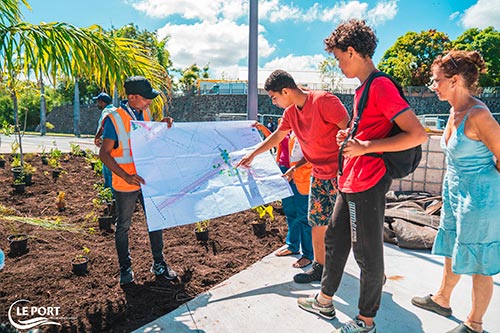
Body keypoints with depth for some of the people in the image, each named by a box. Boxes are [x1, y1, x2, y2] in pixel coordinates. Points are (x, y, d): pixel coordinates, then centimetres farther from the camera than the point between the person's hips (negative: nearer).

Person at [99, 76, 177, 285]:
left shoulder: (145, 113, 3)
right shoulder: (114, 119, -15)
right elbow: (104, 153, -15)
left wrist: (163, 125, -1)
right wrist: (126, 176, -26)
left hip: (147, 179, 6)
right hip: (125, 184, -5)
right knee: (123, 226, 11)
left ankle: (159, 264, 28)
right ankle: (125, 269, 29)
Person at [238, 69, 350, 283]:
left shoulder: (323, 100, -18)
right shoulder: (290, 112, 7)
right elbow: (277, 136, 21)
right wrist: (252, 154, 24)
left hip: (340, 172, -8)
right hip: (319, 174, 8)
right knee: (317, 222, 13)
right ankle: (319, 267, 30)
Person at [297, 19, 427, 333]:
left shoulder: (381, 86, -16)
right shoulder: (362, 88, 14)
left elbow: (418, 134, -22)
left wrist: (364, 146, -22)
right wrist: (349, 135, 9)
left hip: (368, 185, -10)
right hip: (350, 183, 10)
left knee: (368, 254, 5)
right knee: (335, 240, 19)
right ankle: (324, 301, 37)